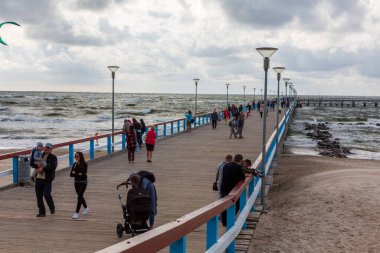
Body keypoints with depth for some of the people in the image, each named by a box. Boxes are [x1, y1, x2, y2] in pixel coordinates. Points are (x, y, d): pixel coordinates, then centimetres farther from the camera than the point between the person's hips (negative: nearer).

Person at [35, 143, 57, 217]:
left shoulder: (53, 157, -1)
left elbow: (53, 166, -16)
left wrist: (43, 169, -19)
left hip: (47, 180, -4)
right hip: (38, 178, 5)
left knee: (47, 194, -14)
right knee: (39, 196, 6)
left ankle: (52, 208, 13)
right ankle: (42, 212, 17)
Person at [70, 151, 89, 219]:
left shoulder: (84, 164, -11)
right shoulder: (75, 164, 3)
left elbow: (83, 174, -18)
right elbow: (71, 174, -2)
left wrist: (75, 174, -15)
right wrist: (79, 174, -19)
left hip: (83, 182, -6)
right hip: (76, 182, 6)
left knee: (79, 196, -11)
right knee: (80, 196, 17)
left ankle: (77, 213, -11)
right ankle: (86, 208, 39)